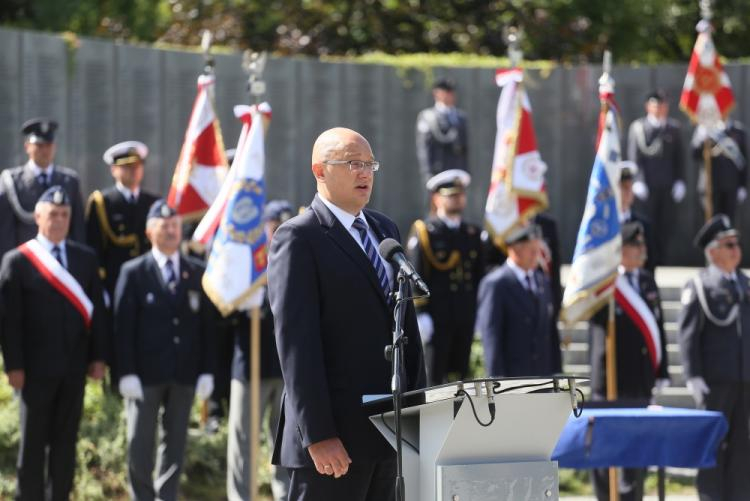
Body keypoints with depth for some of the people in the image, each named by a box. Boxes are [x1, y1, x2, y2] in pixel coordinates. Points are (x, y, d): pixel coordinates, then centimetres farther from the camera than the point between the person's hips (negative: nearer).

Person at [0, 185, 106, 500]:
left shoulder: (85, 258, 8)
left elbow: (96, 310, 9)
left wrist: (97, 357, 3)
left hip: (74, 367, 4)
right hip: (36, 368, -4)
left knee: (66, 440, 7)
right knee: (33, 442, 2)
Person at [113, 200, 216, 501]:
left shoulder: (197, 273, 9)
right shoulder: (134, 272, 0)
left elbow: (206, 325, 8)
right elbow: (123, 326, -4)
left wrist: (206, 371, 1)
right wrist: (127, 373, -10)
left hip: (185, 374, 3)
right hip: (146, 374, -2)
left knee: (175, 442, 6)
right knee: (140, 444, 0)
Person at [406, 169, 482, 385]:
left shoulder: (473, 234, 17)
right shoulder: (424, 232, 0)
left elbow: (479, 276, 20)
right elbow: (415, 277, -6)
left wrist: (480, 311, 13)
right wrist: (420, 315, -13)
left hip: (466, 319, 5)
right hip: (436, 317, -5)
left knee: (460, 374, 6)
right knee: (434, 378, -6)